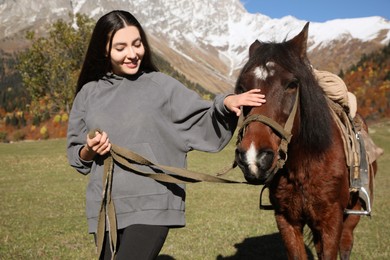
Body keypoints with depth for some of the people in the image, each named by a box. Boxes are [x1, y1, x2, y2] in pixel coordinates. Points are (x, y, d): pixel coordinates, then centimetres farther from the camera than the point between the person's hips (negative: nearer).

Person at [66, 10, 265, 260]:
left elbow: (202, 124, -3)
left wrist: (225, 104, -22)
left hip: (152, 205, -3)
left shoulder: (160, 85, 1)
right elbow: (75, 156, 13)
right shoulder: (89, 93, 8)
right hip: (105, 208, 4)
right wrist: (89, 151, -9)